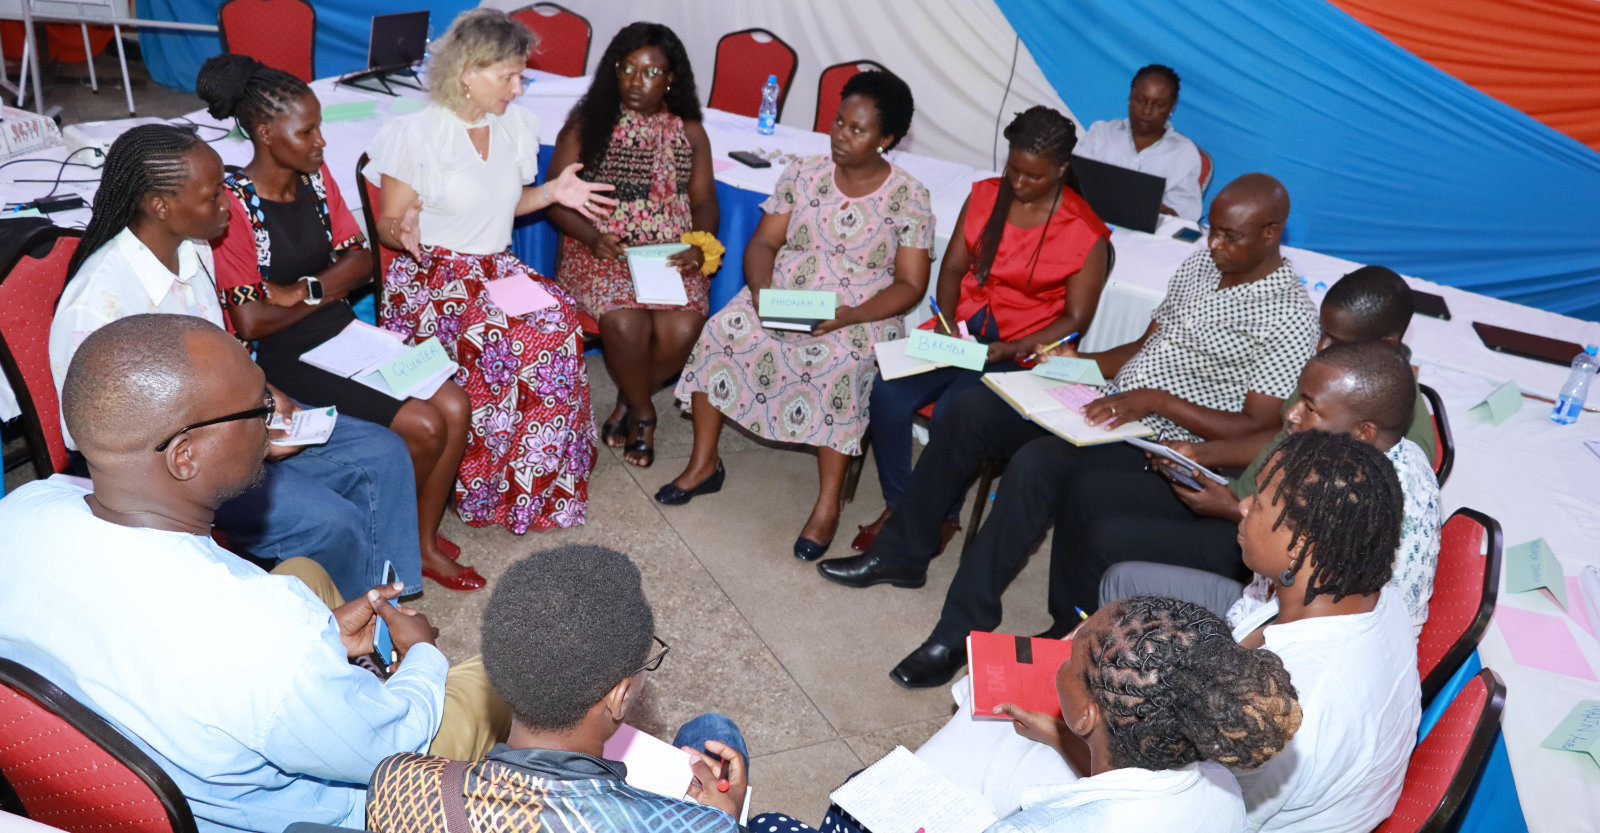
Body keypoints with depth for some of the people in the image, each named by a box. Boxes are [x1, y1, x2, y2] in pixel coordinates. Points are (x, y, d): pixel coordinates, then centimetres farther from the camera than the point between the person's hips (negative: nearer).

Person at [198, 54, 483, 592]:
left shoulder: (316, 176, 5)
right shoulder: (234, 204, -17)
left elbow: (360, 260, 6)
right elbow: (250, 321, -19)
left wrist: (303, 290, -13)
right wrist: (329, 292, -6)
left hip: (341, 333, 7)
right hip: (284, 360, -7)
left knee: (454, 406, -11)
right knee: (423, 428, -18)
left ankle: (423, 541, 6)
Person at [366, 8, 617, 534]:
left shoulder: (514, 124, 8)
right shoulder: (417, 134, -10)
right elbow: (386, 227, -5)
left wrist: (552, 192, 2)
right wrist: (405, 230, -29)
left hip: (498, 268, 6)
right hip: (431, 275, -5)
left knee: (560, 318, -25)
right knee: (510, 339, -32)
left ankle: (538, 479, -13)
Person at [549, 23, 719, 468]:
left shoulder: (690, 132, 11)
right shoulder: (586, 124, 2)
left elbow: (704, 200, 9)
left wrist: (700, 244, -12)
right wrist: (593, 237, -17)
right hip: (601, 250, -2)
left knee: (682, 329, -27)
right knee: (626, 323, -31)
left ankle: (628, 402, 4)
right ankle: (642, 412, 0)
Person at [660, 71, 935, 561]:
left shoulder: (908, 199, -4)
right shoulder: (804, 175, 5)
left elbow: (910, 285, -7)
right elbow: (764, 242, 6)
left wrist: (851, 315, -23)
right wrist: (761, 287, -17)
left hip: (861, 315, -3)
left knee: (842, 365, -35)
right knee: (719, 332, -21)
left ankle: (828, 503, -22)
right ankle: (704, 463, -4)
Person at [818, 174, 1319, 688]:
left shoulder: (1289, 318, -13)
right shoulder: (1201, 264, 12)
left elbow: (1257, 429, -18)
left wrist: (1156, 399, -24)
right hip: (1110, 407, 8)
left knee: (1038, 462, -34)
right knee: (970, 408, -7)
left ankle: (961, 633, -23)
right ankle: (902, 554, 7)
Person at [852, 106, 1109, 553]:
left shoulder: (1084, 233, -8)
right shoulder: (985, 196, 6)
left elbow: (1074, 319, -6)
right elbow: (953, 268, 10)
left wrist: (1008, 350, -18)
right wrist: (947, 320, -9)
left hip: (1025, 348, -4)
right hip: (963, 328, 5)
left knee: (950, 415, -30)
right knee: (887, 391, -21)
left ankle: (940, 517, -2)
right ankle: (897, 504, -1)